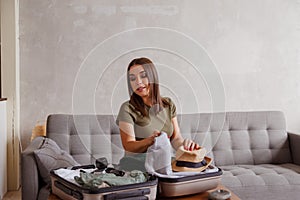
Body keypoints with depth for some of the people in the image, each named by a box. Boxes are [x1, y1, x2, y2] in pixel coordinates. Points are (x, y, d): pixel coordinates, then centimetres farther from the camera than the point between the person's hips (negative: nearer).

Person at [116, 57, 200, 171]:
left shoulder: (168, 105, 12)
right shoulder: (128, 109, -3)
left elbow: (176, 138, 6)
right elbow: (128, 145, -10)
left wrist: (184, 144, -18)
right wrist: (149, 141, -31)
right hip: (135, 166, -4)